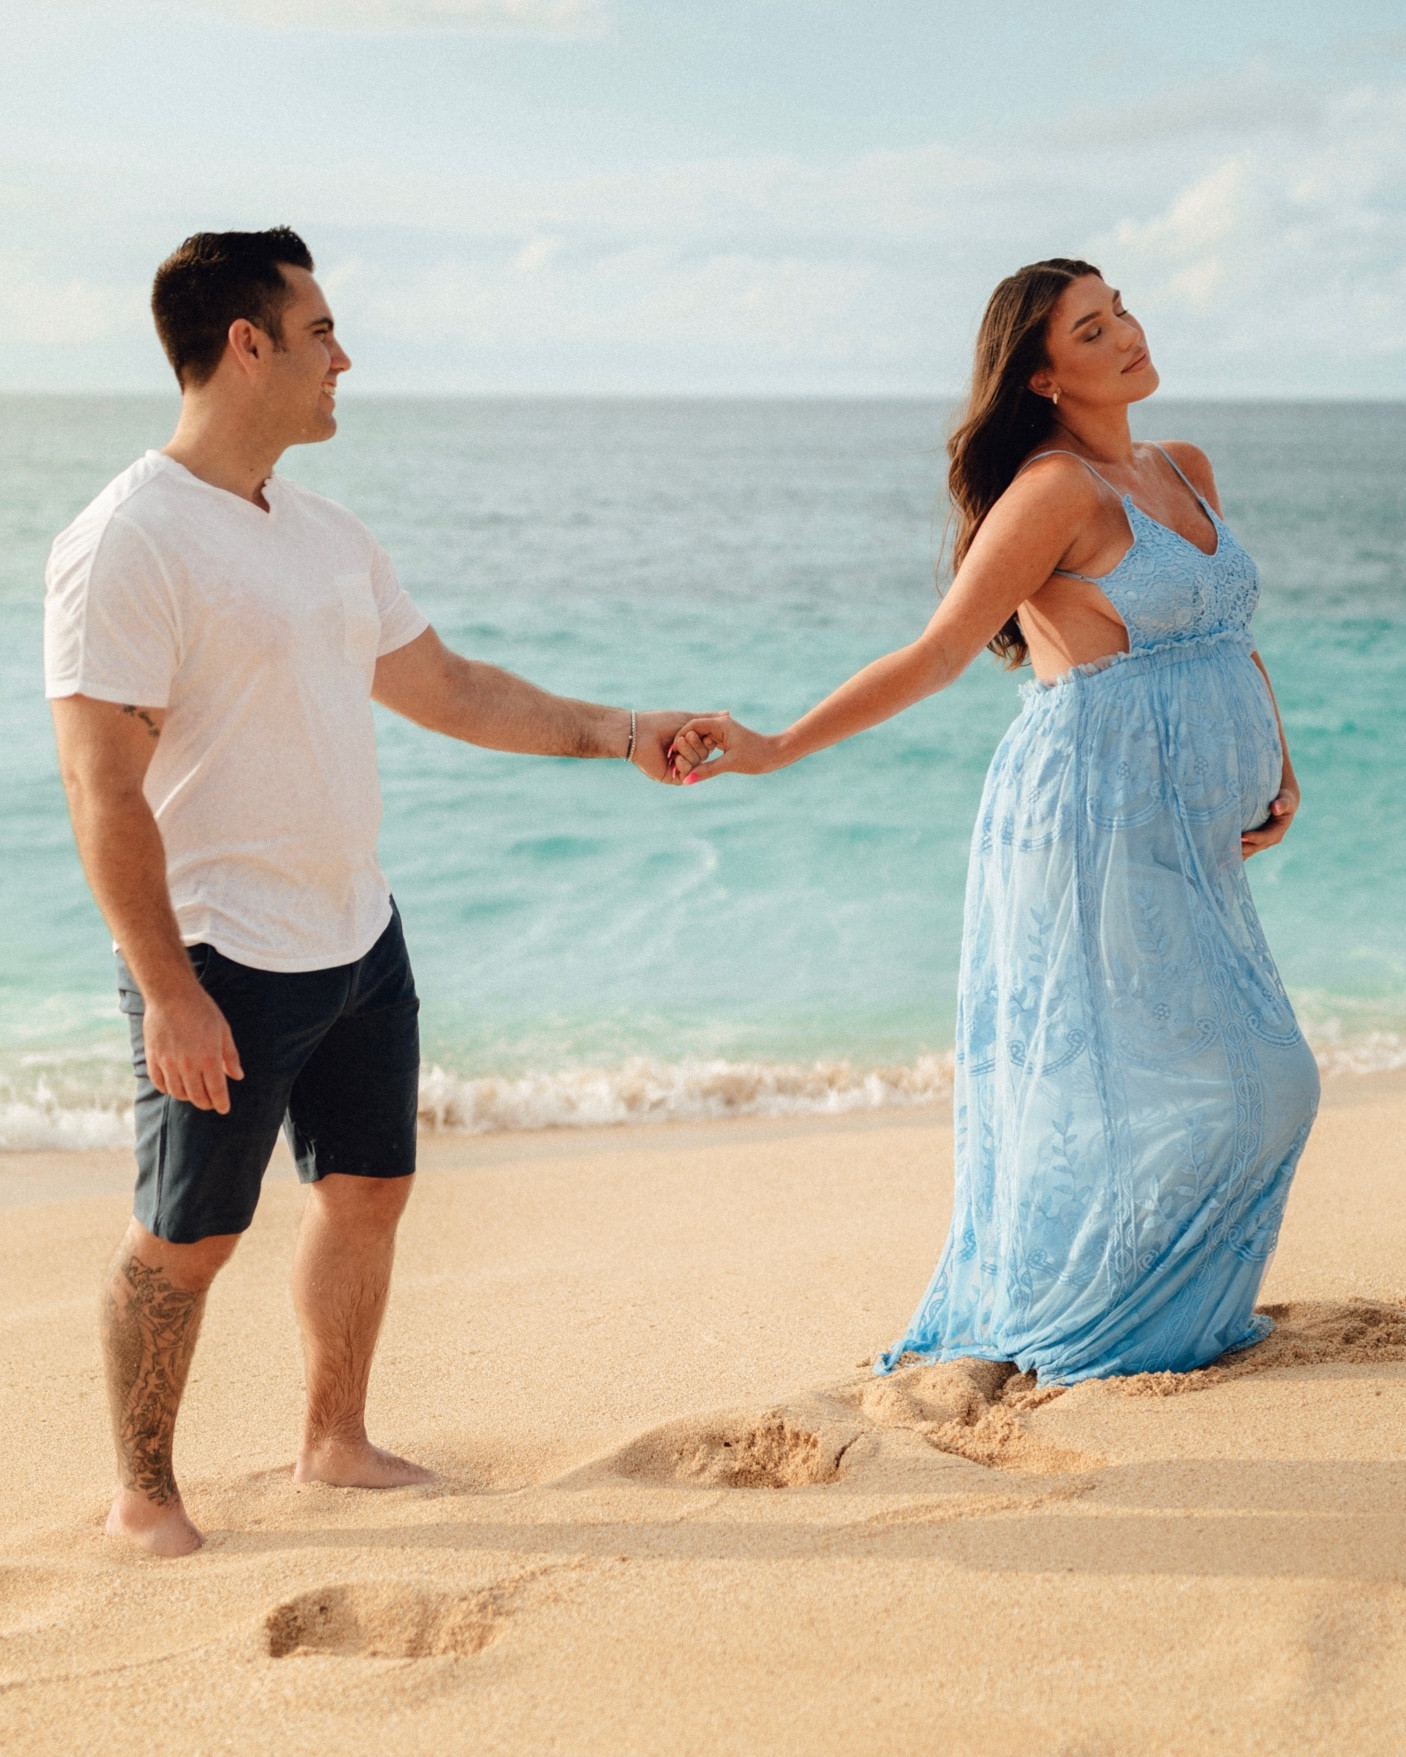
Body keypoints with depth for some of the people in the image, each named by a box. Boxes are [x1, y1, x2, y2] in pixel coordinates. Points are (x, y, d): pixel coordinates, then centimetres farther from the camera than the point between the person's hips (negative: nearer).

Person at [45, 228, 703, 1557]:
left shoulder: (326, 534, 10)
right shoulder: (126, 544, -17)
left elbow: (445, 689, 22)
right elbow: (104, 789, -20)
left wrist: (614, 734, 17)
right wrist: (168, 989, -23)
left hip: (358, 937, 8)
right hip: (222, 959, -8)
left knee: (366, 1193, 16)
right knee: (186, 1237, 2)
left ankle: (334, 1443, 34)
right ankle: (143, 1498, 19)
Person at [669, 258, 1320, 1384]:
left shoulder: (1185, 473, 13)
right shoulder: (1059, 489, -13)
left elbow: (1232, 637, 21)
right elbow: (939, 654, -14)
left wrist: (1279, 767, 7)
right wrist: (776, 749, -19)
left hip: (1184, 843, 8)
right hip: (1094, 822, -8)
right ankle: (1062, 1328, 11)